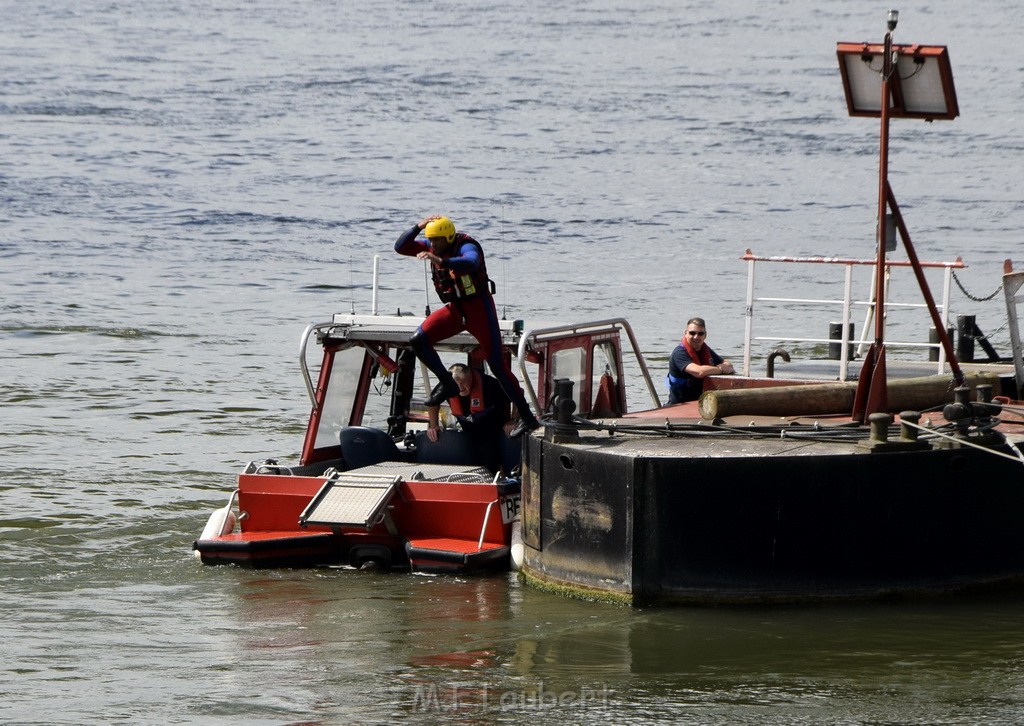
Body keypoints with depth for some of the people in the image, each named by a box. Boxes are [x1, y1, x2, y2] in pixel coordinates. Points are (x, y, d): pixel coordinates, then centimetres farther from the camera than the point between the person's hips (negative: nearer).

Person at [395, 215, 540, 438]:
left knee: (496, 364, -9)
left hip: (478, 308, -7)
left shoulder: (466, 246, -22)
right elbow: (401, 247, 2)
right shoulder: (432, 247, 1)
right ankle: (448, 385, 6)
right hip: (455, 310, 7)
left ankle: (527, 417, -4)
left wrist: (441, 261, -60)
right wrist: (417, 228, -15)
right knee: (418, 341, -8)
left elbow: (470, 262, -46)